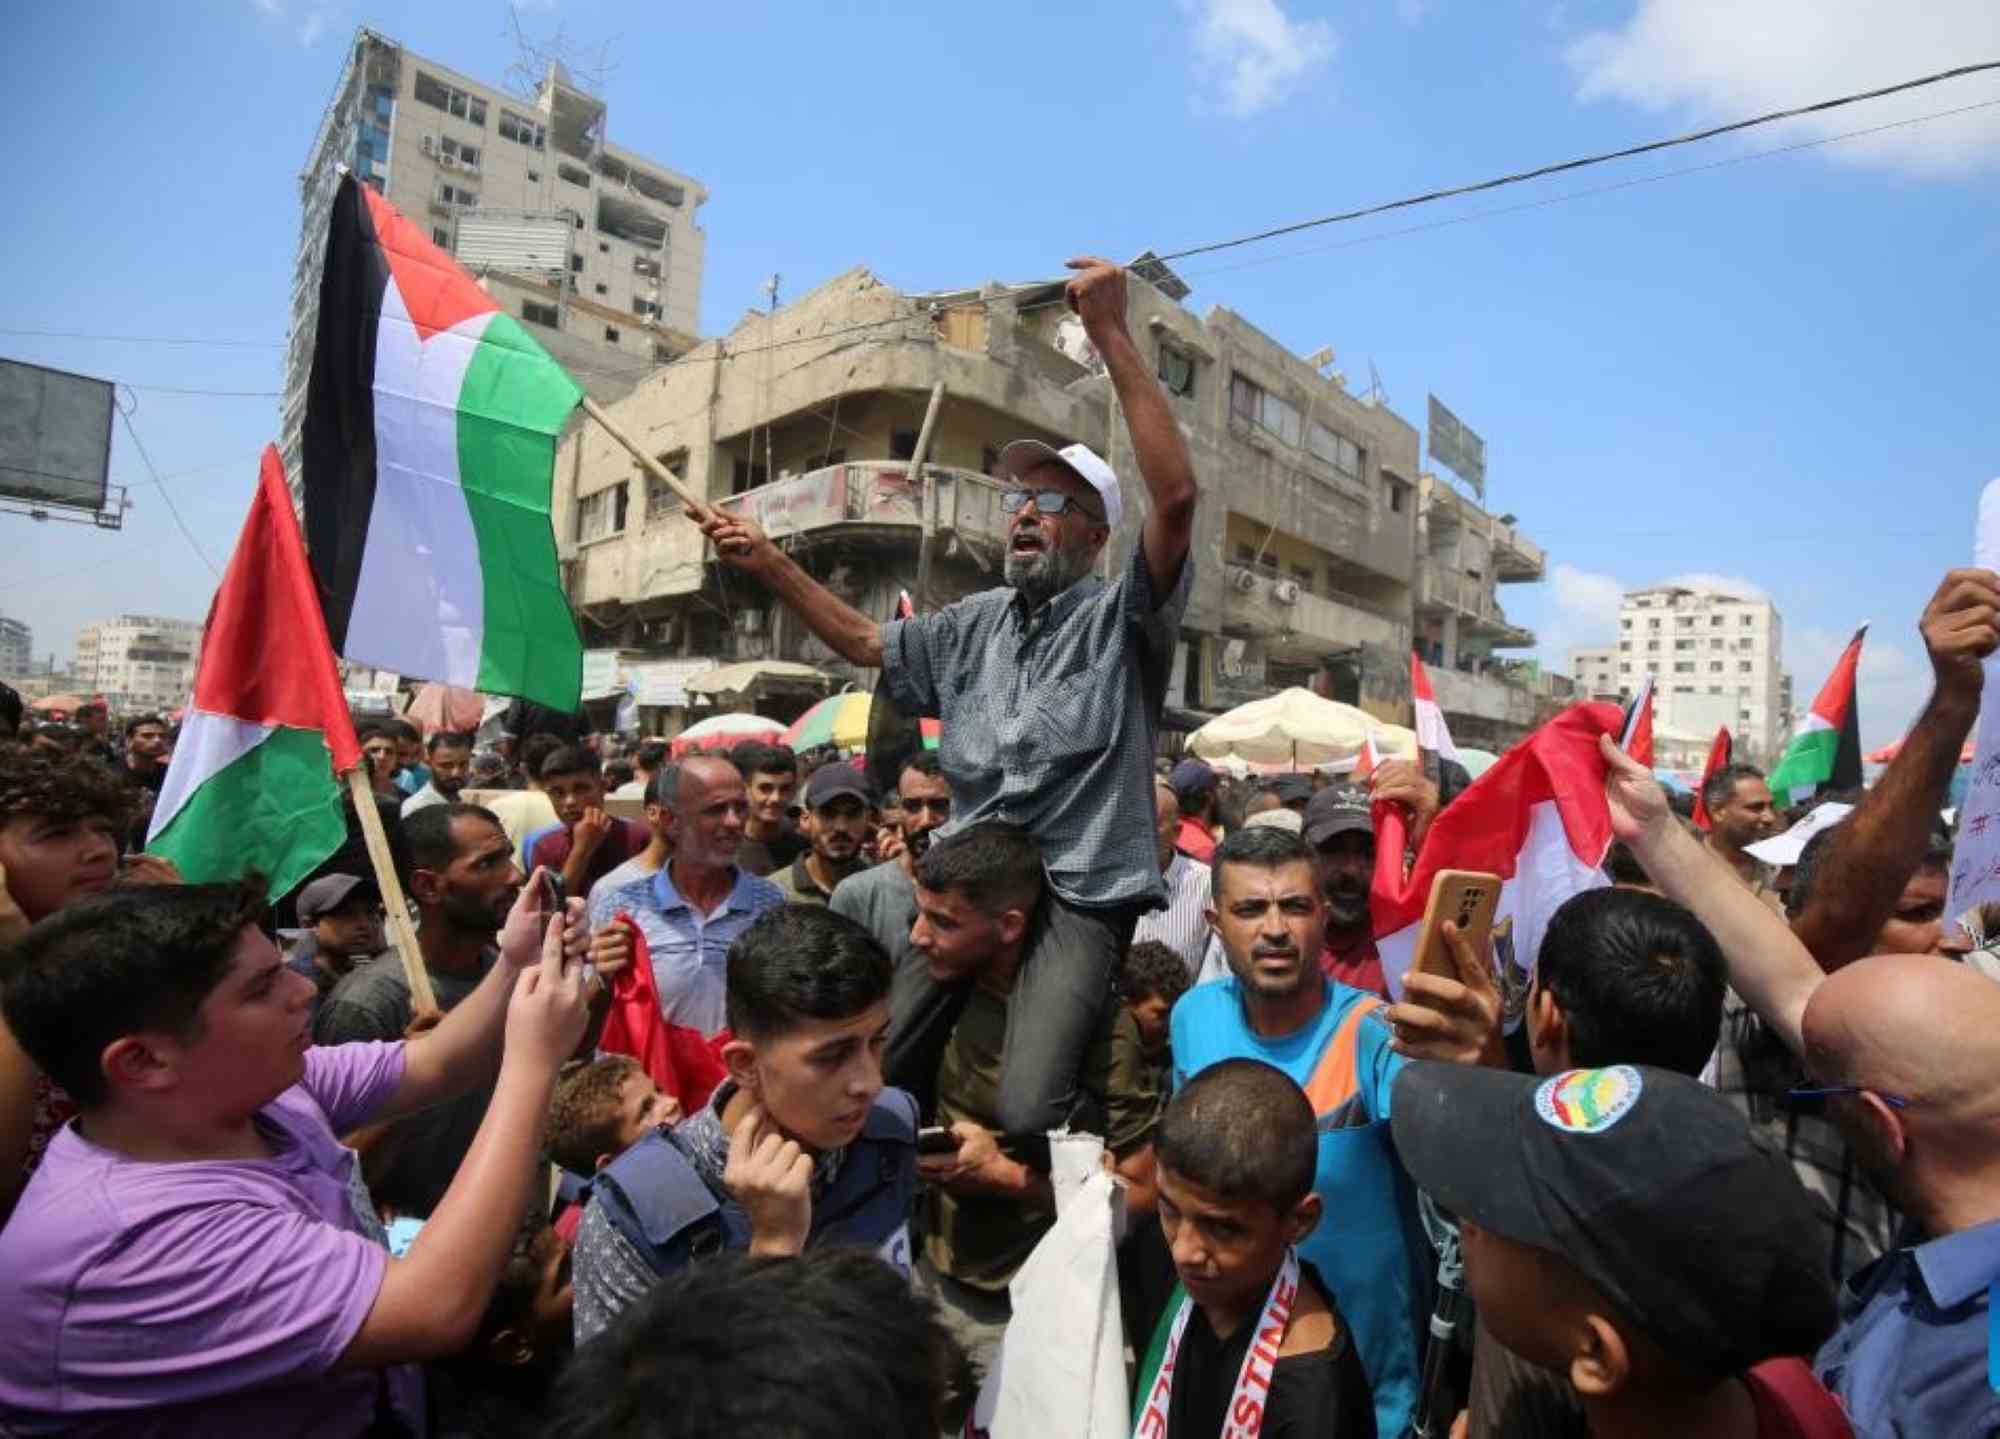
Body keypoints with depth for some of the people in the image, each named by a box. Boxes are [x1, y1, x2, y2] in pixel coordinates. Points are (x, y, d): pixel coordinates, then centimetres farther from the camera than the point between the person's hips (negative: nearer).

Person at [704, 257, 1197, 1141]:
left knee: (1022, 1113, -21)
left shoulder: (1120, 619, -3)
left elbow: (1175, 495, -19)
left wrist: (1111, 336, -22)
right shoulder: (976, 624, 17)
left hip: (1078, 897, -5)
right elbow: (865, 643, 27)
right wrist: (772, 567, 16)